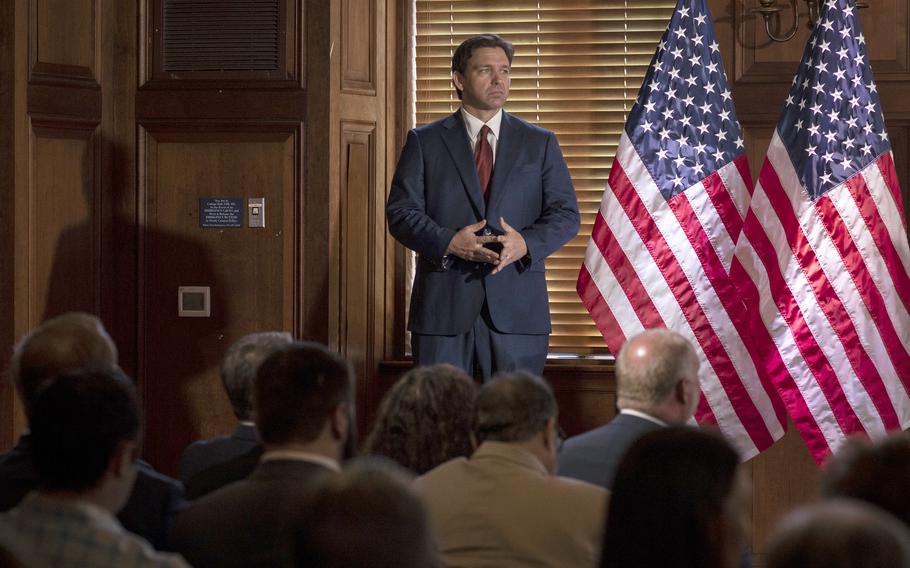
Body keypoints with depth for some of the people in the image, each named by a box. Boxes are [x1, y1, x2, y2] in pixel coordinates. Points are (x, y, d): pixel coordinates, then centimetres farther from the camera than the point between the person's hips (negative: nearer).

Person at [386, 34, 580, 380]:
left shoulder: (540, 144, 12)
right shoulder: (424, 142, 8)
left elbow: (565, 215, 7)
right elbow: (401, 212, 2)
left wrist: (526, 244, -13)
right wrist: (448, 242, -16)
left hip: (517, 311, 1)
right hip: (444, 308, -1)